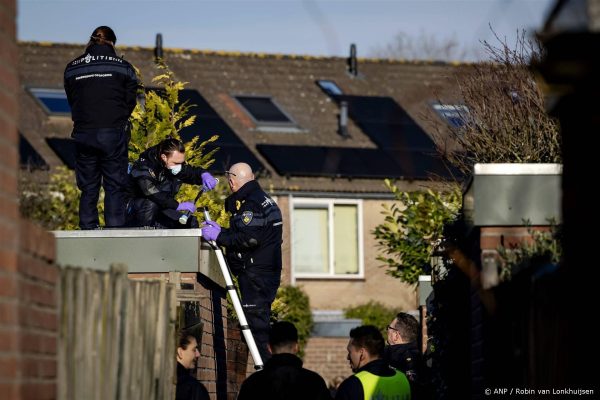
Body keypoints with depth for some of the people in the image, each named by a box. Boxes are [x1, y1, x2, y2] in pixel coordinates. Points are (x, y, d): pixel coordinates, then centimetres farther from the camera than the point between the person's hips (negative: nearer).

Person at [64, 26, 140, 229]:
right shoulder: (123, 67, -1)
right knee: (115, 187, 2)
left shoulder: (72, 68, 6)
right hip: (114, 134, -2)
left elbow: (71, 101, 9)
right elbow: (130, 102, 2)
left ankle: (88, 231, 7)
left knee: (88, 189, 9)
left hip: (83, 134, 2)